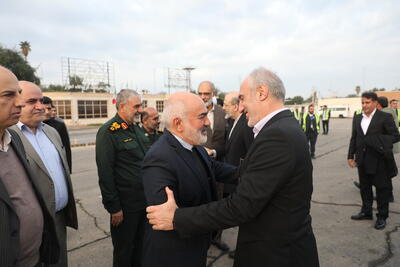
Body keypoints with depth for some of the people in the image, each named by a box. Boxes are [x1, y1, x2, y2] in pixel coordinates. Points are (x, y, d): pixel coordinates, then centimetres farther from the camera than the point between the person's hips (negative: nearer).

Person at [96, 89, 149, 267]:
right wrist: (114, 208, -17)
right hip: (125, 205, -7)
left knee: (141, 246, 23)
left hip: (145, 200, 7)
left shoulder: (136, 128, 8)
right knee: (124, 251, 14)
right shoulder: (108, 132, -17)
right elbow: (105, 173, -19)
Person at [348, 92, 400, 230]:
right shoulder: (357, 118, 9)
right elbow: (353, 138, 11)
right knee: (364, 187, 15)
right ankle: (366, 212, 31)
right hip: (363, 160, 5)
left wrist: (379, 141, -25)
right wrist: (351, 156, 8)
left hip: (379, 160, -5)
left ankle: (382, 217, 21)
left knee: (382, 188, 7)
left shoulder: (385, 117, -7)